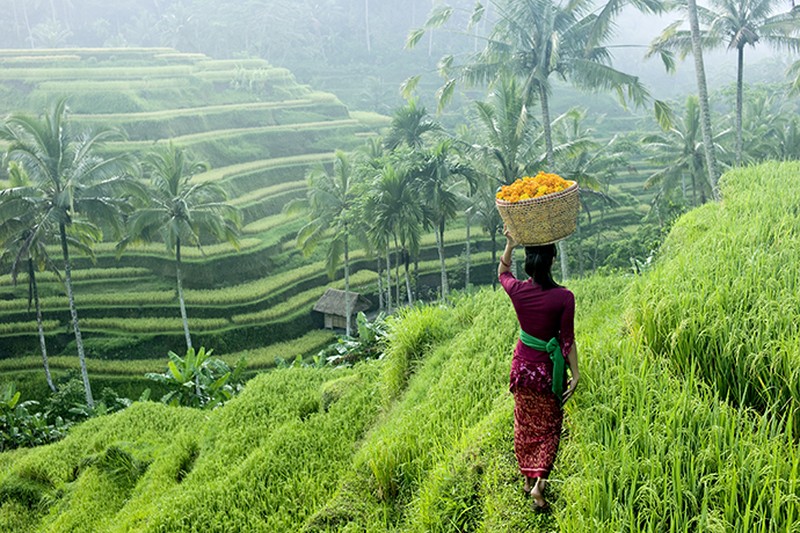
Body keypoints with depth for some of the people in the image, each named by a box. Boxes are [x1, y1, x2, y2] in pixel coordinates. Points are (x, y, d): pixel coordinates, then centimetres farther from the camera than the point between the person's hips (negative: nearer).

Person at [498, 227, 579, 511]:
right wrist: (575, 374, -4)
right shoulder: (564, 297, -20)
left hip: (523, 365, 2)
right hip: (549, 369, -2)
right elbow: (567, 339, -13)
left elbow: (502, 273, 11)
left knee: (524, 424, 21)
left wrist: (510, 244, 2)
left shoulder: (517, 290, -13)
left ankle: (527, 477, 35)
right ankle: (539, 481, 2)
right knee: (549, 427, 16)